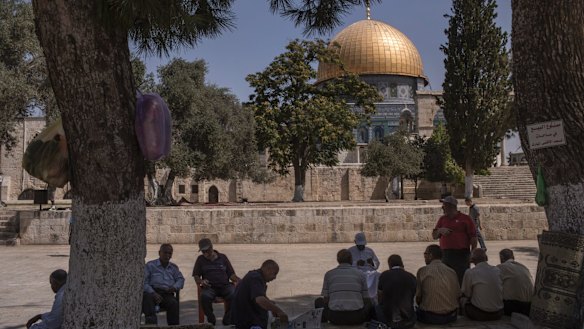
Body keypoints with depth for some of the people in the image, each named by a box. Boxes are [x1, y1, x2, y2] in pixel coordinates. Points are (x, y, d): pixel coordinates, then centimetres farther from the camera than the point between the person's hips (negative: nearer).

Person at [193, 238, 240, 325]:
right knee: (205, 297, -36)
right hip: (210, 287, -1)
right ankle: (211, 320, -11)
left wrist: (238, 280, -8)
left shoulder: (223, 257, 16)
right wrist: (201, 281, -12)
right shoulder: (201, 259, 16)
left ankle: (227, 320, -9)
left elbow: (231, 274, 14)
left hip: (225, 286, 1)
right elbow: (196, 276, 11)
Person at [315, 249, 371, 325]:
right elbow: (366, 299, 10)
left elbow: (325, 299, 6)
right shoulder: (361, 274, 7)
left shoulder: (329, 274, 6)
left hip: (335, 317, 0)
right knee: (370, 302, 31)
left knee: (318, 301, 26)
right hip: (356, 318, 1)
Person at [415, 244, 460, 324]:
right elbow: (458, 296, 4)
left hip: (429, 317, -4)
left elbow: (418, 297, -5)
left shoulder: (422, 271, -7)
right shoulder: (452, 272, 2)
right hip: (451, 316, 4)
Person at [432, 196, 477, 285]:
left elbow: (473, 236, -3)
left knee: (461, 280, -2)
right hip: (445, 255, 5)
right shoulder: (442, 219, 14)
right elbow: (434, 236, 15)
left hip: (461, 255, -5)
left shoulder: (465, 219, -1)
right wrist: (439, 231, -6)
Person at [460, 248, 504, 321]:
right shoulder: (497, 270, 2)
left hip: (480, 315, -5)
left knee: (462, 299, 16)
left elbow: (467, 295, 0)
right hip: (498, 314, 5)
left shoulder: (470, 273, -10)